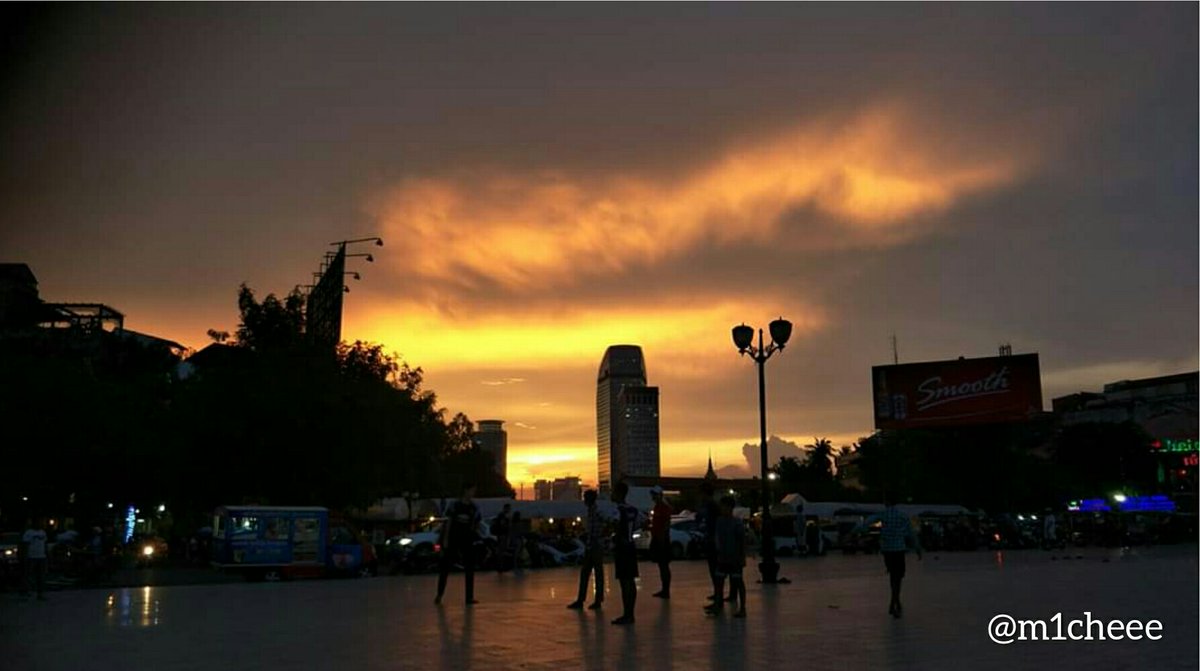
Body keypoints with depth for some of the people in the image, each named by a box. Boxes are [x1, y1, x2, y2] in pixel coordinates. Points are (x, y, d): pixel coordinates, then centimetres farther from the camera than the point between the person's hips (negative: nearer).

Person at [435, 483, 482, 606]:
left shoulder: (474, 508, 6)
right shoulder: (455, 505, -4)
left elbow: (477, 525, 14)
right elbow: (448, 522, -3)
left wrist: (476, 531, -6)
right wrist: (445, 539, -7)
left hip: (467, 541, 3)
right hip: (453, 539, -3)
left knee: (470, 568, 1)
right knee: (445, 567, 1)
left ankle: (469, 597, 6)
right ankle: (439, 595, 13)